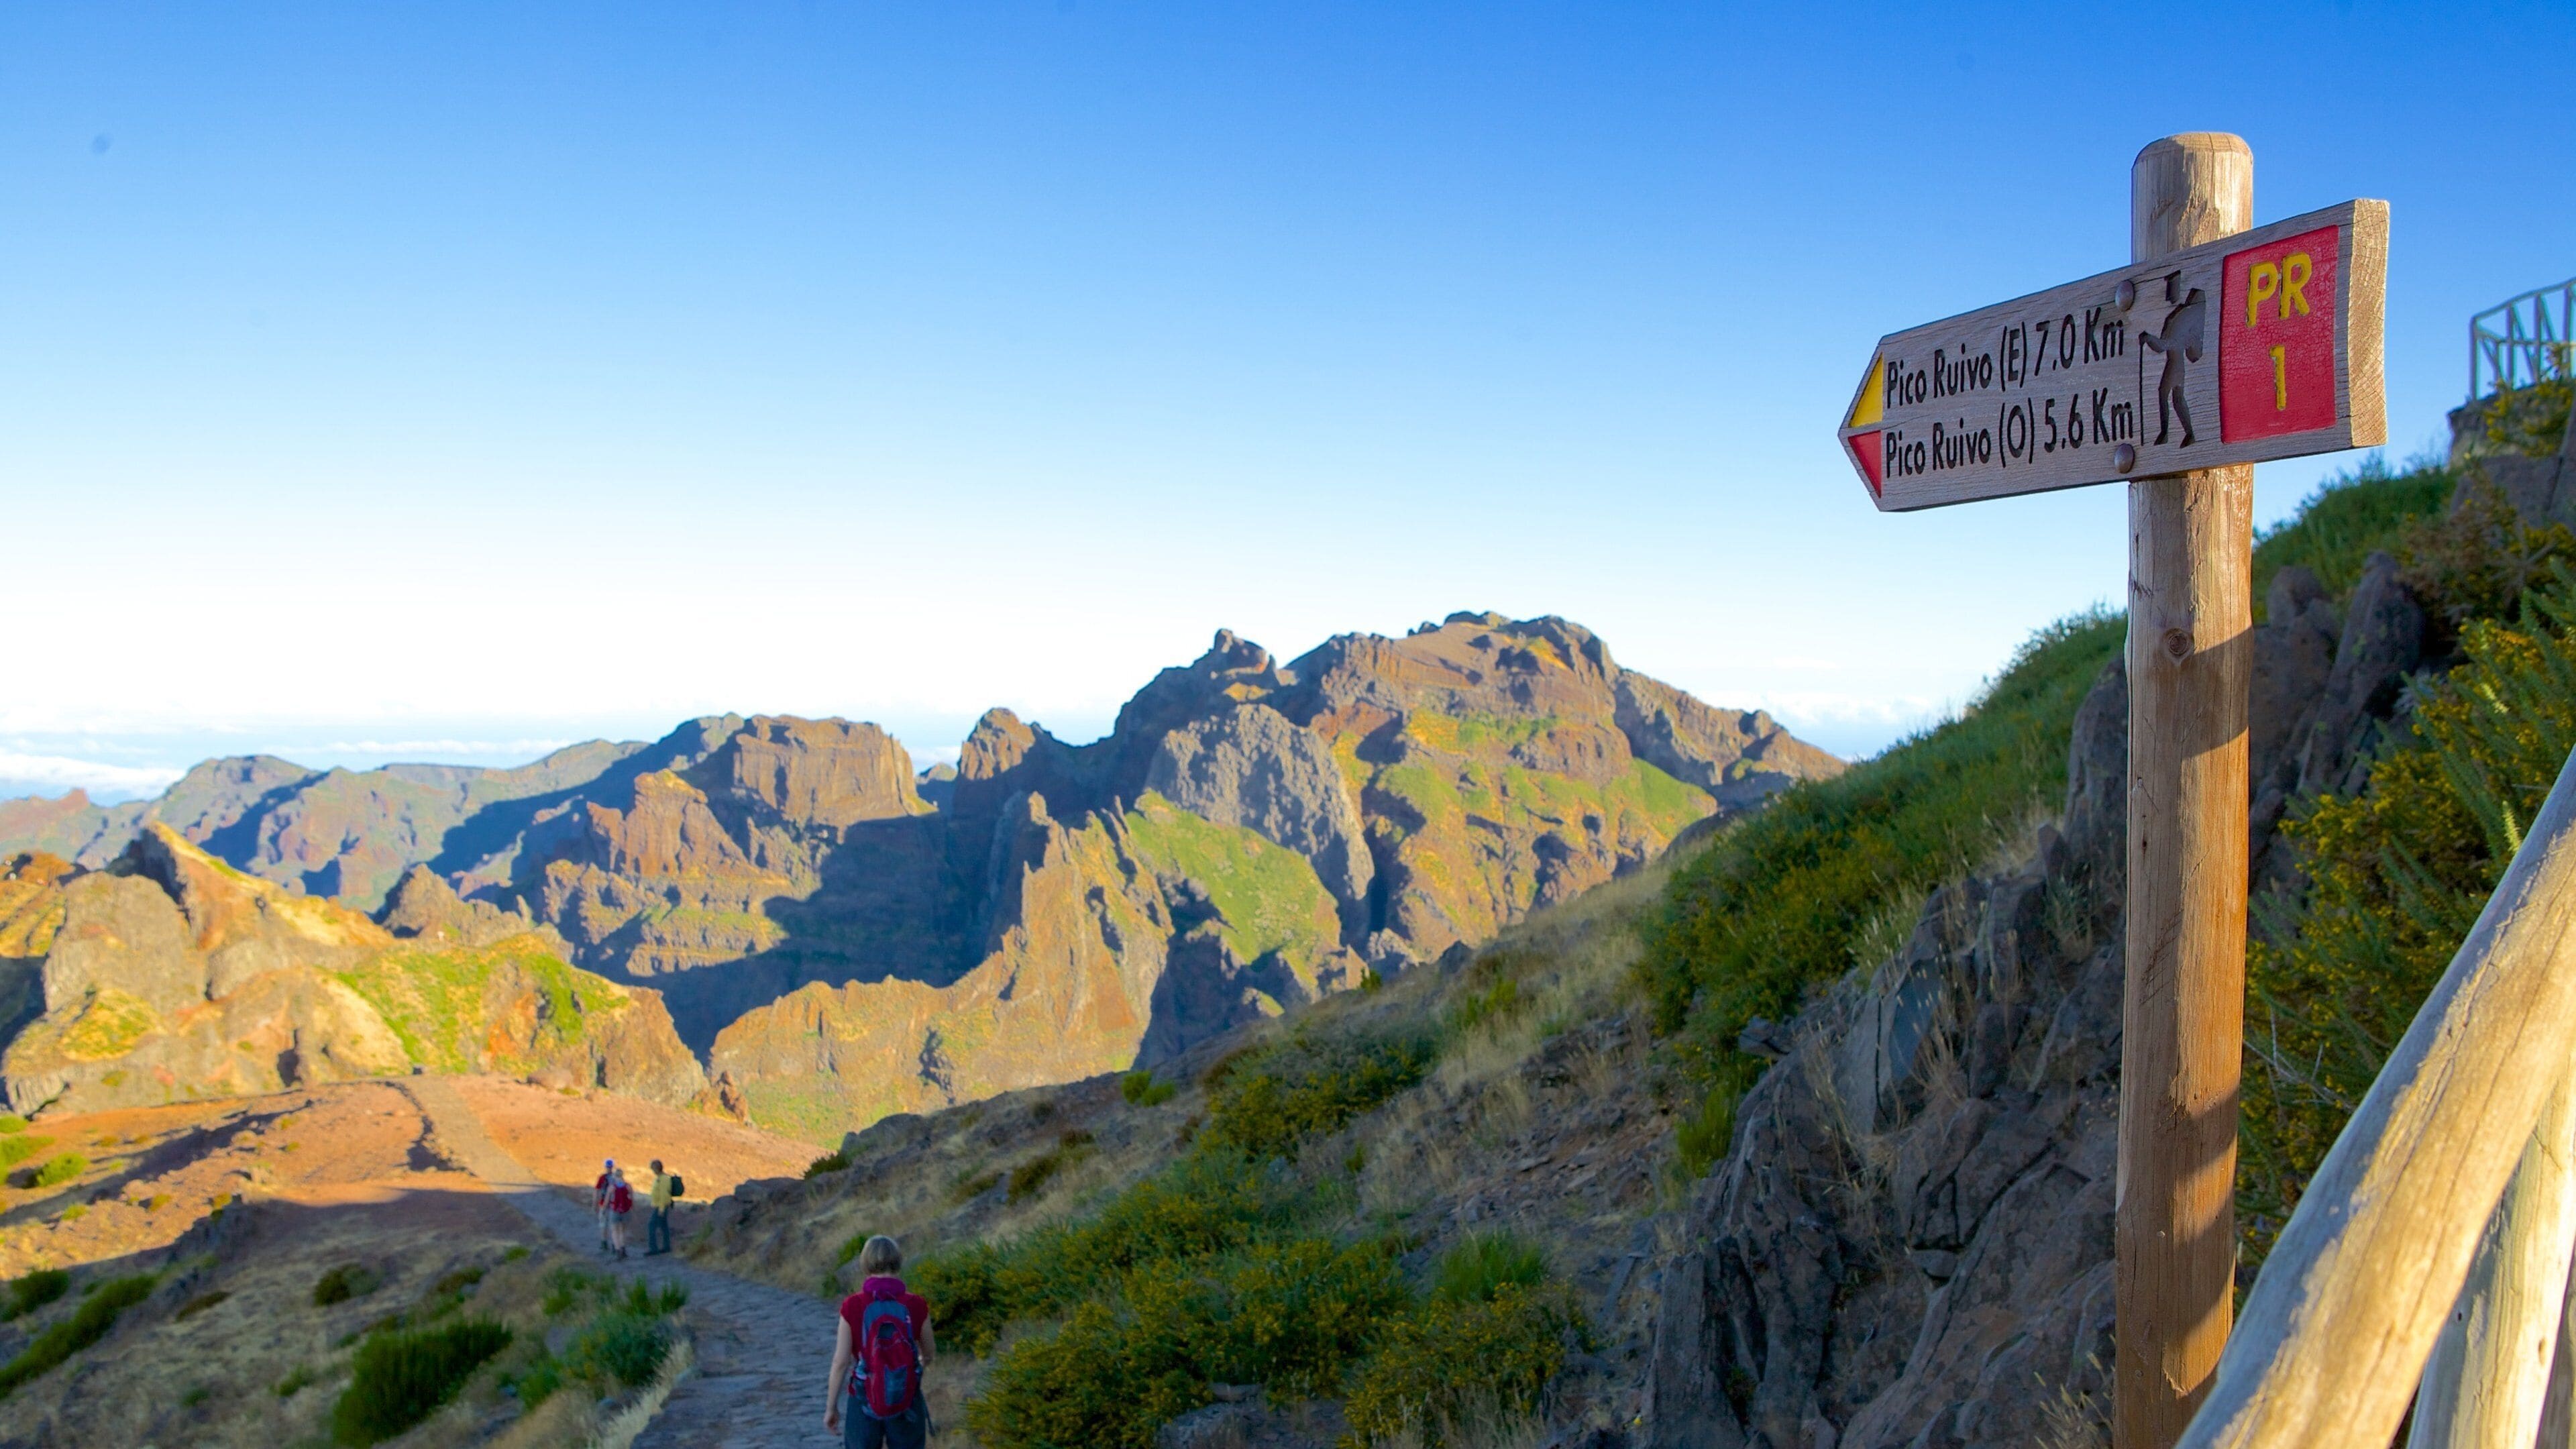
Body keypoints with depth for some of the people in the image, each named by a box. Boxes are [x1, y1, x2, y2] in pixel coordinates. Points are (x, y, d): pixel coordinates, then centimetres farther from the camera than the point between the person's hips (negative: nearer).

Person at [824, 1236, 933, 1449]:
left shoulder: (852, 1306, -14)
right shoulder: (916, 1305, -11)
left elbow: (840, 1361, -11)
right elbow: (928, 1353, 5)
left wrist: (831, 1407, 3)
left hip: (865, 1403, 0)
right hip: (907, 1404, 1)